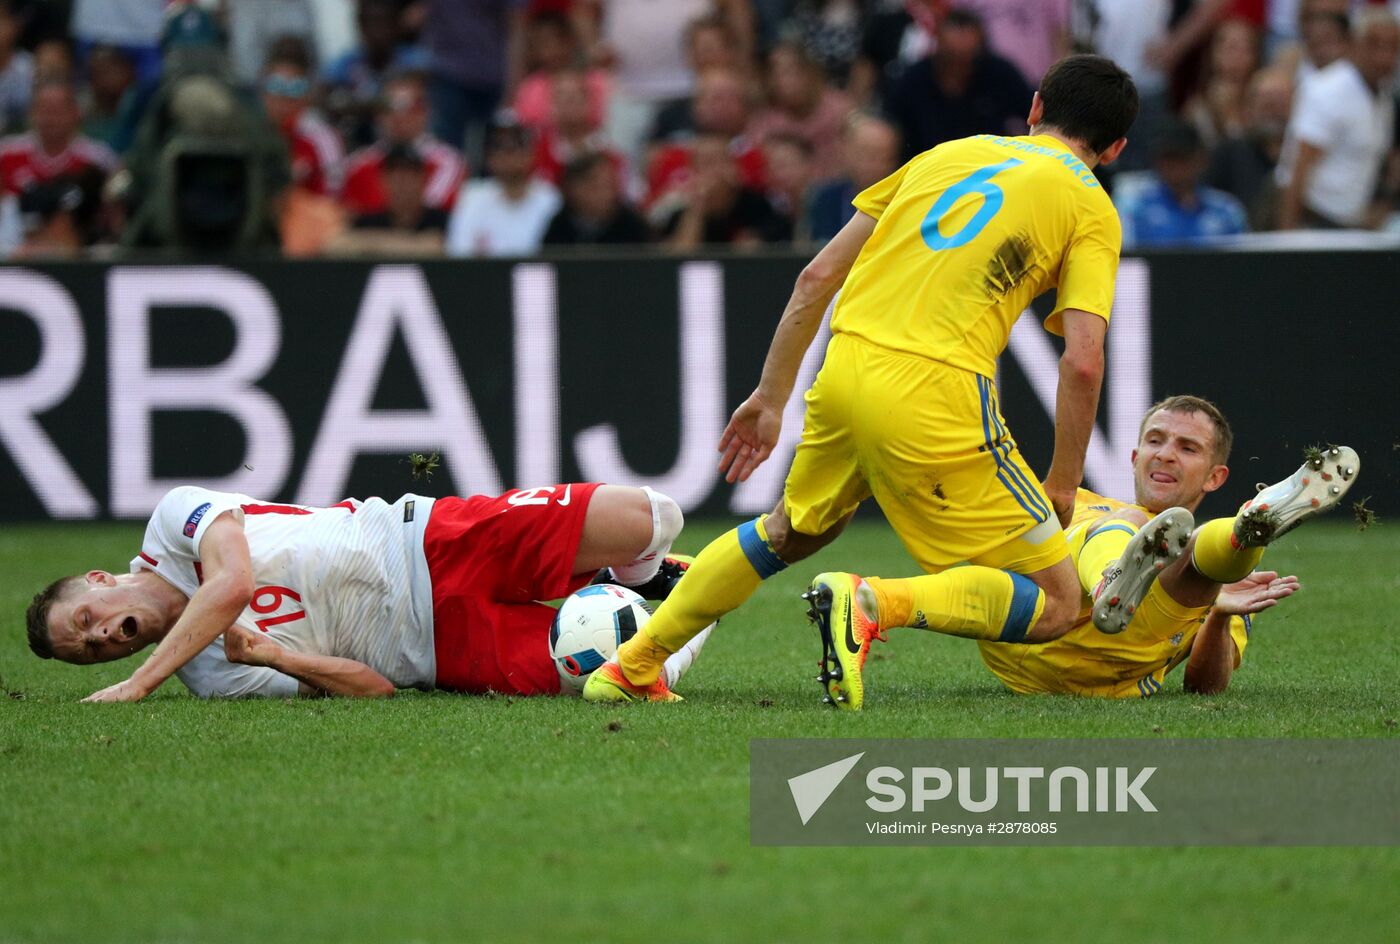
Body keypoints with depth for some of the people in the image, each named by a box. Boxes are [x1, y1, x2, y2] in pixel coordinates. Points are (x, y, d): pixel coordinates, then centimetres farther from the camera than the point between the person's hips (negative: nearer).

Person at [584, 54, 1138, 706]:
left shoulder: (950, 154, 23)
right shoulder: (1089, 205, 6)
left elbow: (817, 277, 20)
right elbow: (1083, 361, -6)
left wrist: (770, 398, 27)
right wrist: (1063, 488, 5)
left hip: (845, 372, 6)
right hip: (934, 399, -6)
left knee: (790, 532, 35)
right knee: (1057, 605, 1)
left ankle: (632, 666, 32)